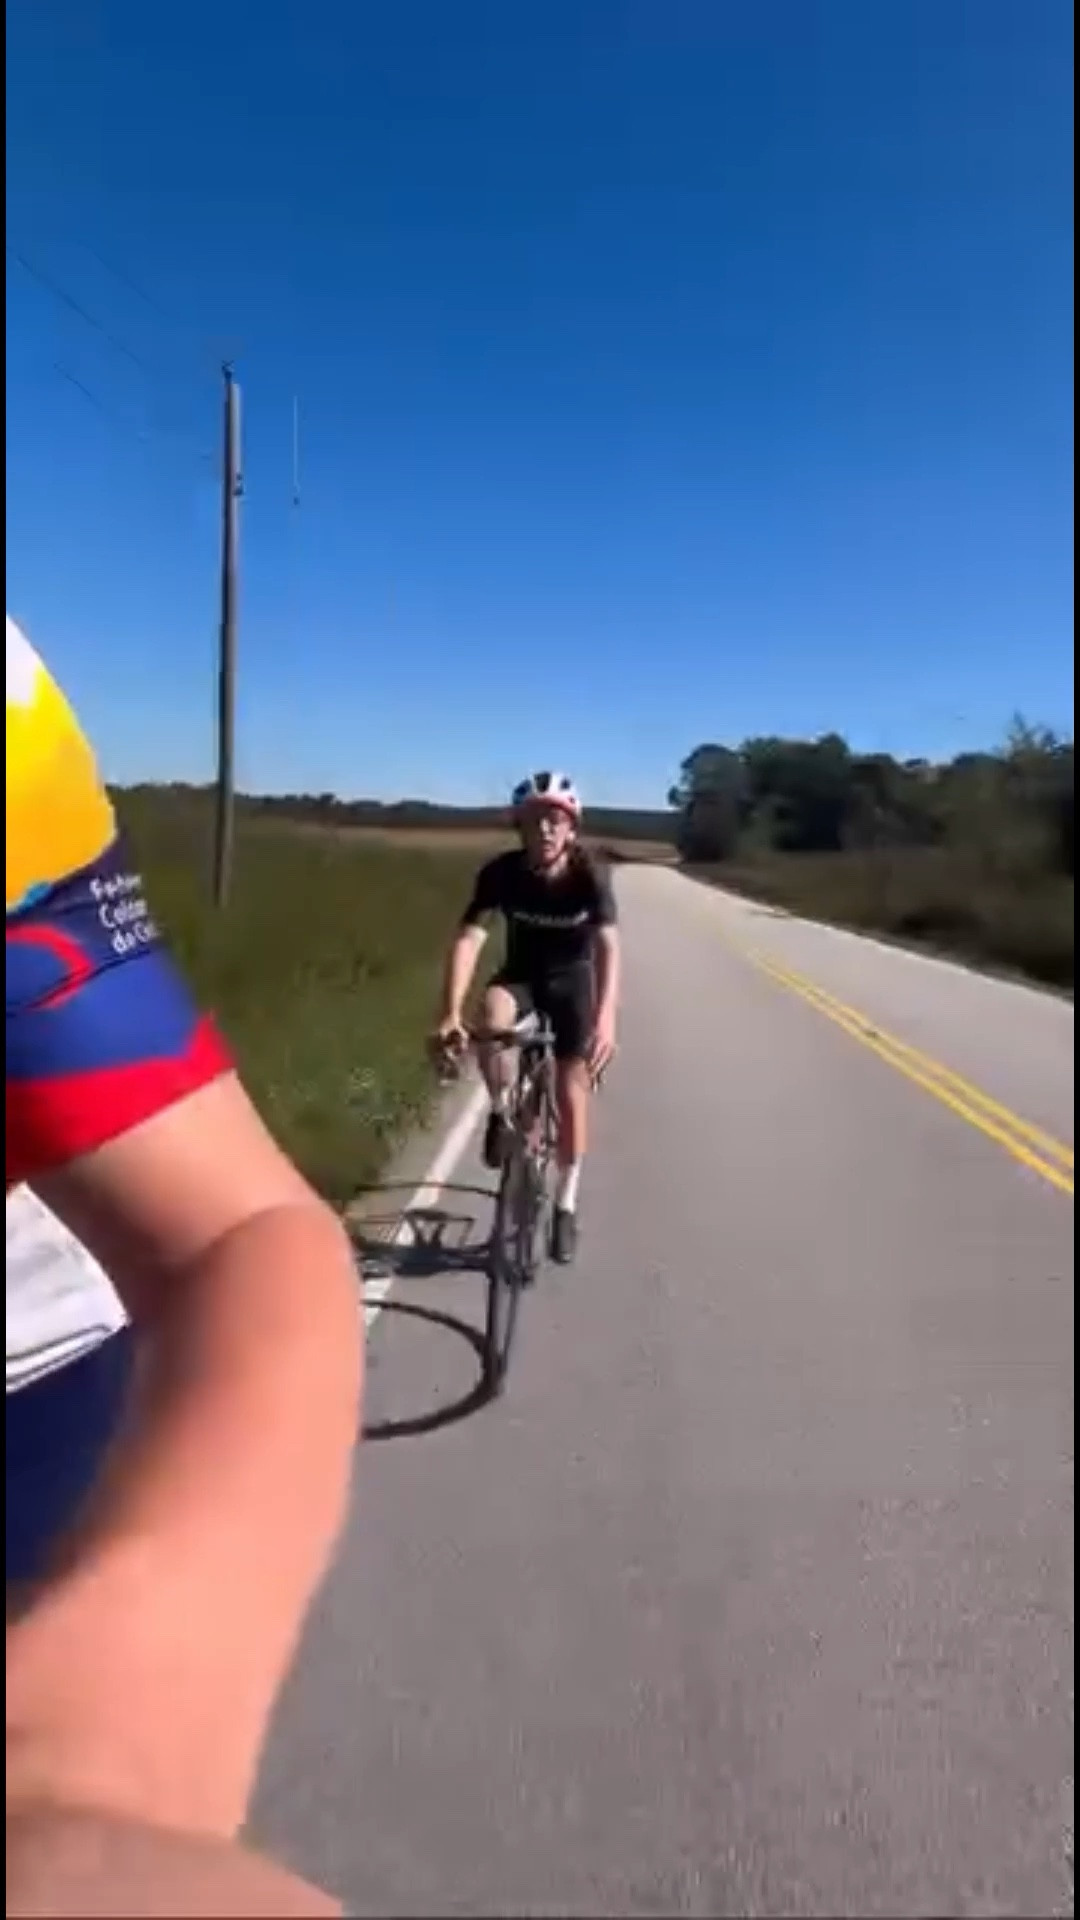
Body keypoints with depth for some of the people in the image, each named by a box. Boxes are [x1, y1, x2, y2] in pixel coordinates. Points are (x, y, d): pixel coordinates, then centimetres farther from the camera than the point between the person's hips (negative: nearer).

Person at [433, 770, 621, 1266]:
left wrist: (607, 1017, -55)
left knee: (571, 1088, -1)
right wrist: (451, 1013, -47)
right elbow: (469, 938, -33)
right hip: (521, 972, 0)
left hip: (572, 978, 0)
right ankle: (501, 1111, -8)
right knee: (493, 1012, -35)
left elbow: (609, 947, -39)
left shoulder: (589, 877, -27)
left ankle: (566, 1204, 17)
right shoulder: (501, 872, -25)